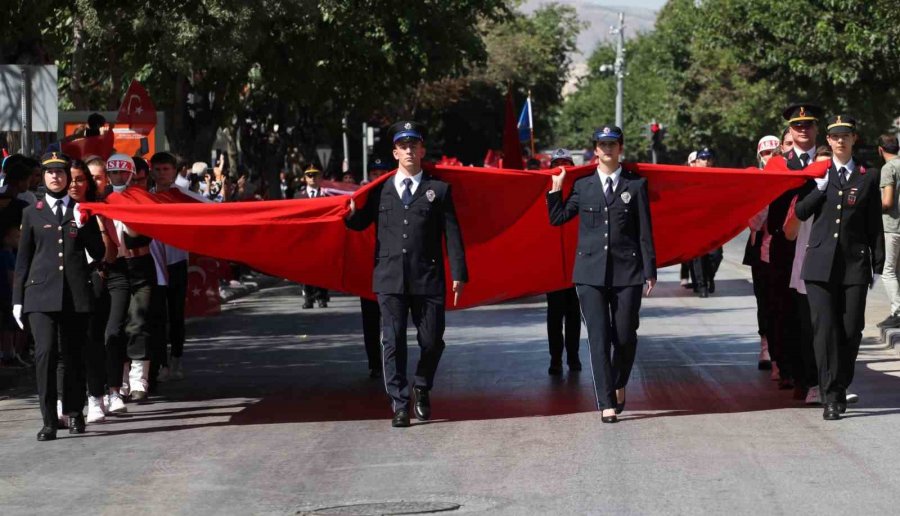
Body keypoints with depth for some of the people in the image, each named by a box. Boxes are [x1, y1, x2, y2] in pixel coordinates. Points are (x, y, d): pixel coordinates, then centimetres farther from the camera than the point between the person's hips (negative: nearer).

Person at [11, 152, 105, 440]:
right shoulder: (32, 213, 11)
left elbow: (98, 253, 7)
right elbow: (23, 259, 12)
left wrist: (83, 225, -8)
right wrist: (17, 299, 8)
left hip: (76, 295, 1)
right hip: (41, 294, -1)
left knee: (74, 355, 5)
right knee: (45, 353, -12)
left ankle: (75, 413, 21)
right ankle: (49, 421, -10)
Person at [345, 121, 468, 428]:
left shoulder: (439, 190, 8)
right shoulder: (380, 191, 12)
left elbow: (452, 234, 4)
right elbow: (360, 223, 14)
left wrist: (459, 274, -3)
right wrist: (350, 212, -9)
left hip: (428, 278, -1)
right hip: (390, 278, 1)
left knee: (432, 341, 3)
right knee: (393, 342, -3)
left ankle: (422, 390, 29)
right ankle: (400, 405, 3)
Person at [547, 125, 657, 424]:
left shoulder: (636, 185, 6)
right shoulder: (583, 186, 10)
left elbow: (645, 231, 3)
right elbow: (557, 218, 11)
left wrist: (650, 271, -2)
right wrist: (556, 188, 3)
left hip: (627, 270, 0)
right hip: (591, 272, 1)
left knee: (625, 337, 3)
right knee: (598, 338, -4)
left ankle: (619, 385, 31)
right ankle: (607, 404, -3)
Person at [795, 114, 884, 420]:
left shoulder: (868, 178, 7)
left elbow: (875, 225, 8)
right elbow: (800, 212, 5)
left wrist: (878, 265, 5)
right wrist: (820, 187, -7)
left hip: (855, 263, 0)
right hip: (821, 263, 0)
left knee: (851, 330, 0)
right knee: (824, 329, -7)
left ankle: (841, 387, 16)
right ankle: (832, 397, -7)